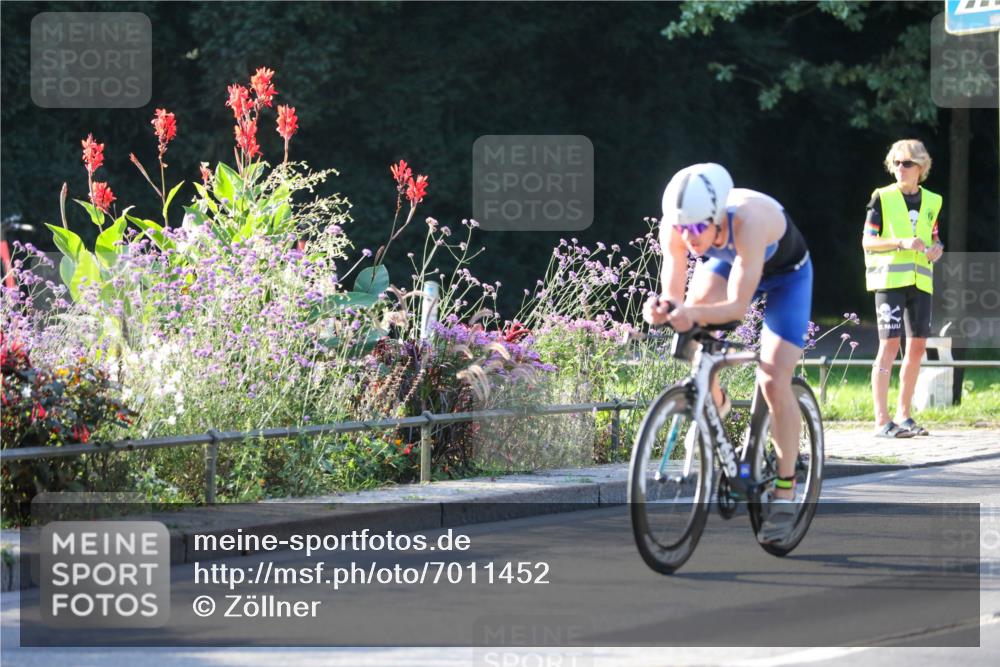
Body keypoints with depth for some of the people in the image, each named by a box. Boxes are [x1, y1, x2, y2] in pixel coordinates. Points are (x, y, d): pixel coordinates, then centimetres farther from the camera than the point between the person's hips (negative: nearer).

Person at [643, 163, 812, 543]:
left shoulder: (748, 220, -43)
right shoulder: (675, 225, -30)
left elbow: (737, 306, -44)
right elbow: (673, 294, -26)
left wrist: (694, 314, -61)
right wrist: (663, 309, -49)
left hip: (785, 275, -4)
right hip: (727, 262, 4)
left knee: (773, 381, -16)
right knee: (692, 330, -25)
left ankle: (785, 491, -3)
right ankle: (714, 404, 4)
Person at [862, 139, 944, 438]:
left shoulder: (931, 201, 14)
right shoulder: (882, 198, -1)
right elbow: (867, 241, -5)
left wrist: (936, 248, 0)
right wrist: (902, 243, -19)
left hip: (920, 280, 5)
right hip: (889, 279, -5)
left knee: (917, 346, 4)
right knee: (890, 344, -12)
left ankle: (904, 415, 15)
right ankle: (882, 421, -13)